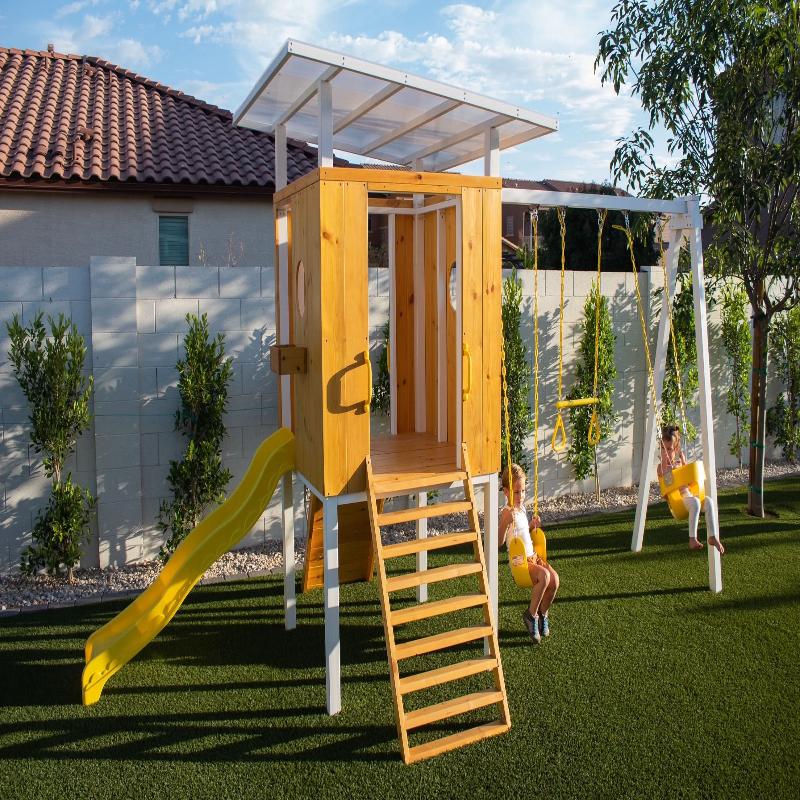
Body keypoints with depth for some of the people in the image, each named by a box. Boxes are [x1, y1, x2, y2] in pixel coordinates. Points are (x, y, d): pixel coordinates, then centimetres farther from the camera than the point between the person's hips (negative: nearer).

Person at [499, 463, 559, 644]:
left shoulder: (522, 508, 12)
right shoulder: (507, 513, -14)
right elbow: (500, 541, -26)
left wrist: (532, 526, 12)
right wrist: (507, 523, -39)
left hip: (532, 556, 8)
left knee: (554, 577, -13)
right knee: (544, 575, -30)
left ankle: (542, 613, 11)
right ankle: (531, 614, -9)